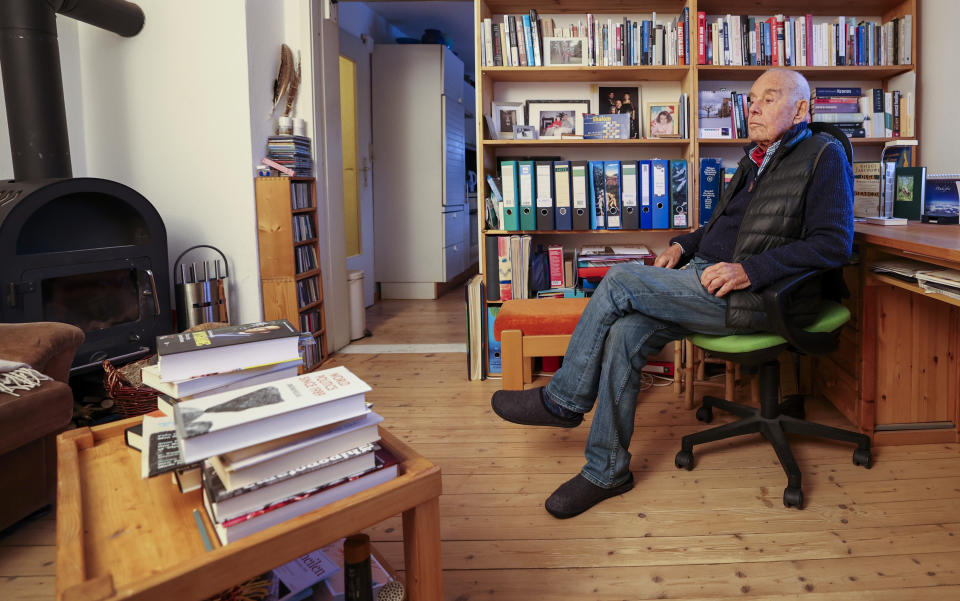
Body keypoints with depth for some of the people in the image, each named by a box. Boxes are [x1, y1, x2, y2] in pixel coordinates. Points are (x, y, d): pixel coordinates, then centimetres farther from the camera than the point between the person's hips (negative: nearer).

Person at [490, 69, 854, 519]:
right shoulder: (756, 158, 23)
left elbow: (834, 244, -14)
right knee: (624, 333, -16)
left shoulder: (824, 156, -2)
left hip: (748, 297, -8)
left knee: (621, 280, -21)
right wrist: (683, 246, 12)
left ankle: (562, 402, -5)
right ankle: (606, 470, -5)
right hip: (706, 277, 8)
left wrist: (750, 270, -22)